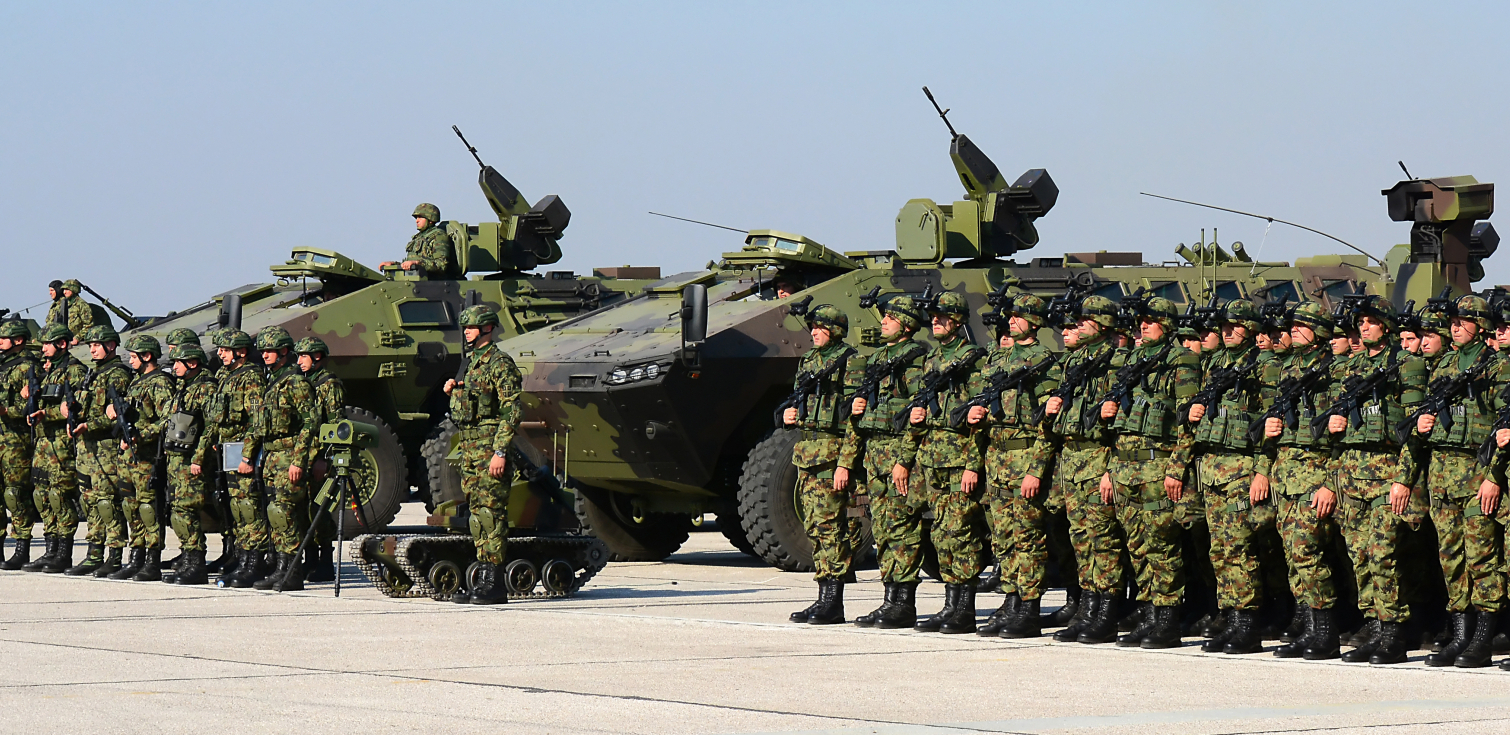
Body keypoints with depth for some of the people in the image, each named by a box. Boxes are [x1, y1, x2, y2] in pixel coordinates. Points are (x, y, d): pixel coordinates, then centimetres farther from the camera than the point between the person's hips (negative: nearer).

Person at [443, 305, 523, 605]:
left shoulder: (500, 363, -10)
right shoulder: (469, 362, 18)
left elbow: (511, 411, -16)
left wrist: (500, 451, -22)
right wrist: (451, 390, 6)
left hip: (489, 447, -9)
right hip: (467, 445, 9)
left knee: (490, 512, -9)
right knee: (477, 512, 9)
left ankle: (495, 584, -9)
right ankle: (482, 579, 12)